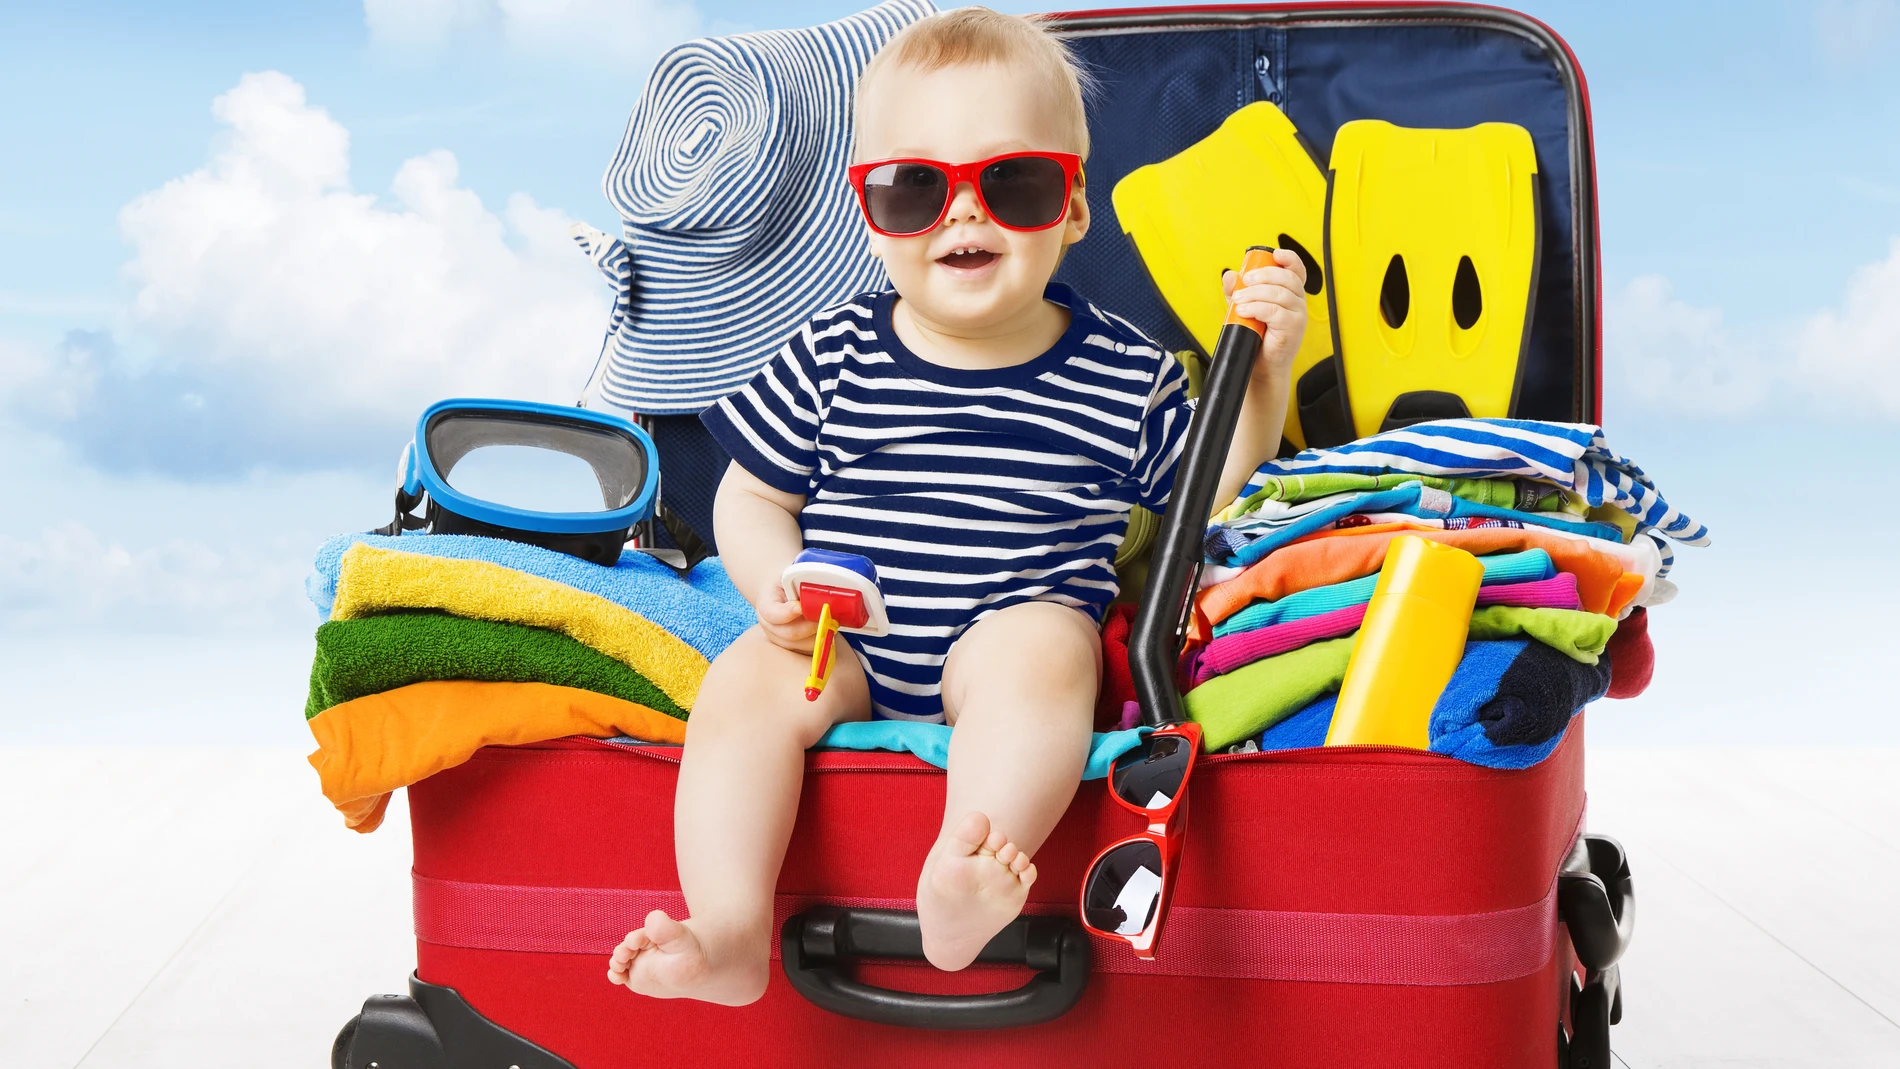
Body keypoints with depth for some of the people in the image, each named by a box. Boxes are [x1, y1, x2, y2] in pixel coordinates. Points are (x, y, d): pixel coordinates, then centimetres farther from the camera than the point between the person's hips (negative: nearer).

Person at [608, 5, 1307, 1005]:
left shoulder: (1122, 370, 2)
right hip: (840, 644, 2)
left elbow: (1210, 484, 10)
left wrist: (1261, 367, -3)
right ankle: (729, 935, -26)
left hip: (1016, 632, -1)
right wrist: (775, 586, -11)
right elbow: (752, 497, 10)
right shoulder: (831, 358, 2)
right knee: (745, 680, -23)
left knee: (1044, 646, -33)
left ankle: (960, 886, -46)